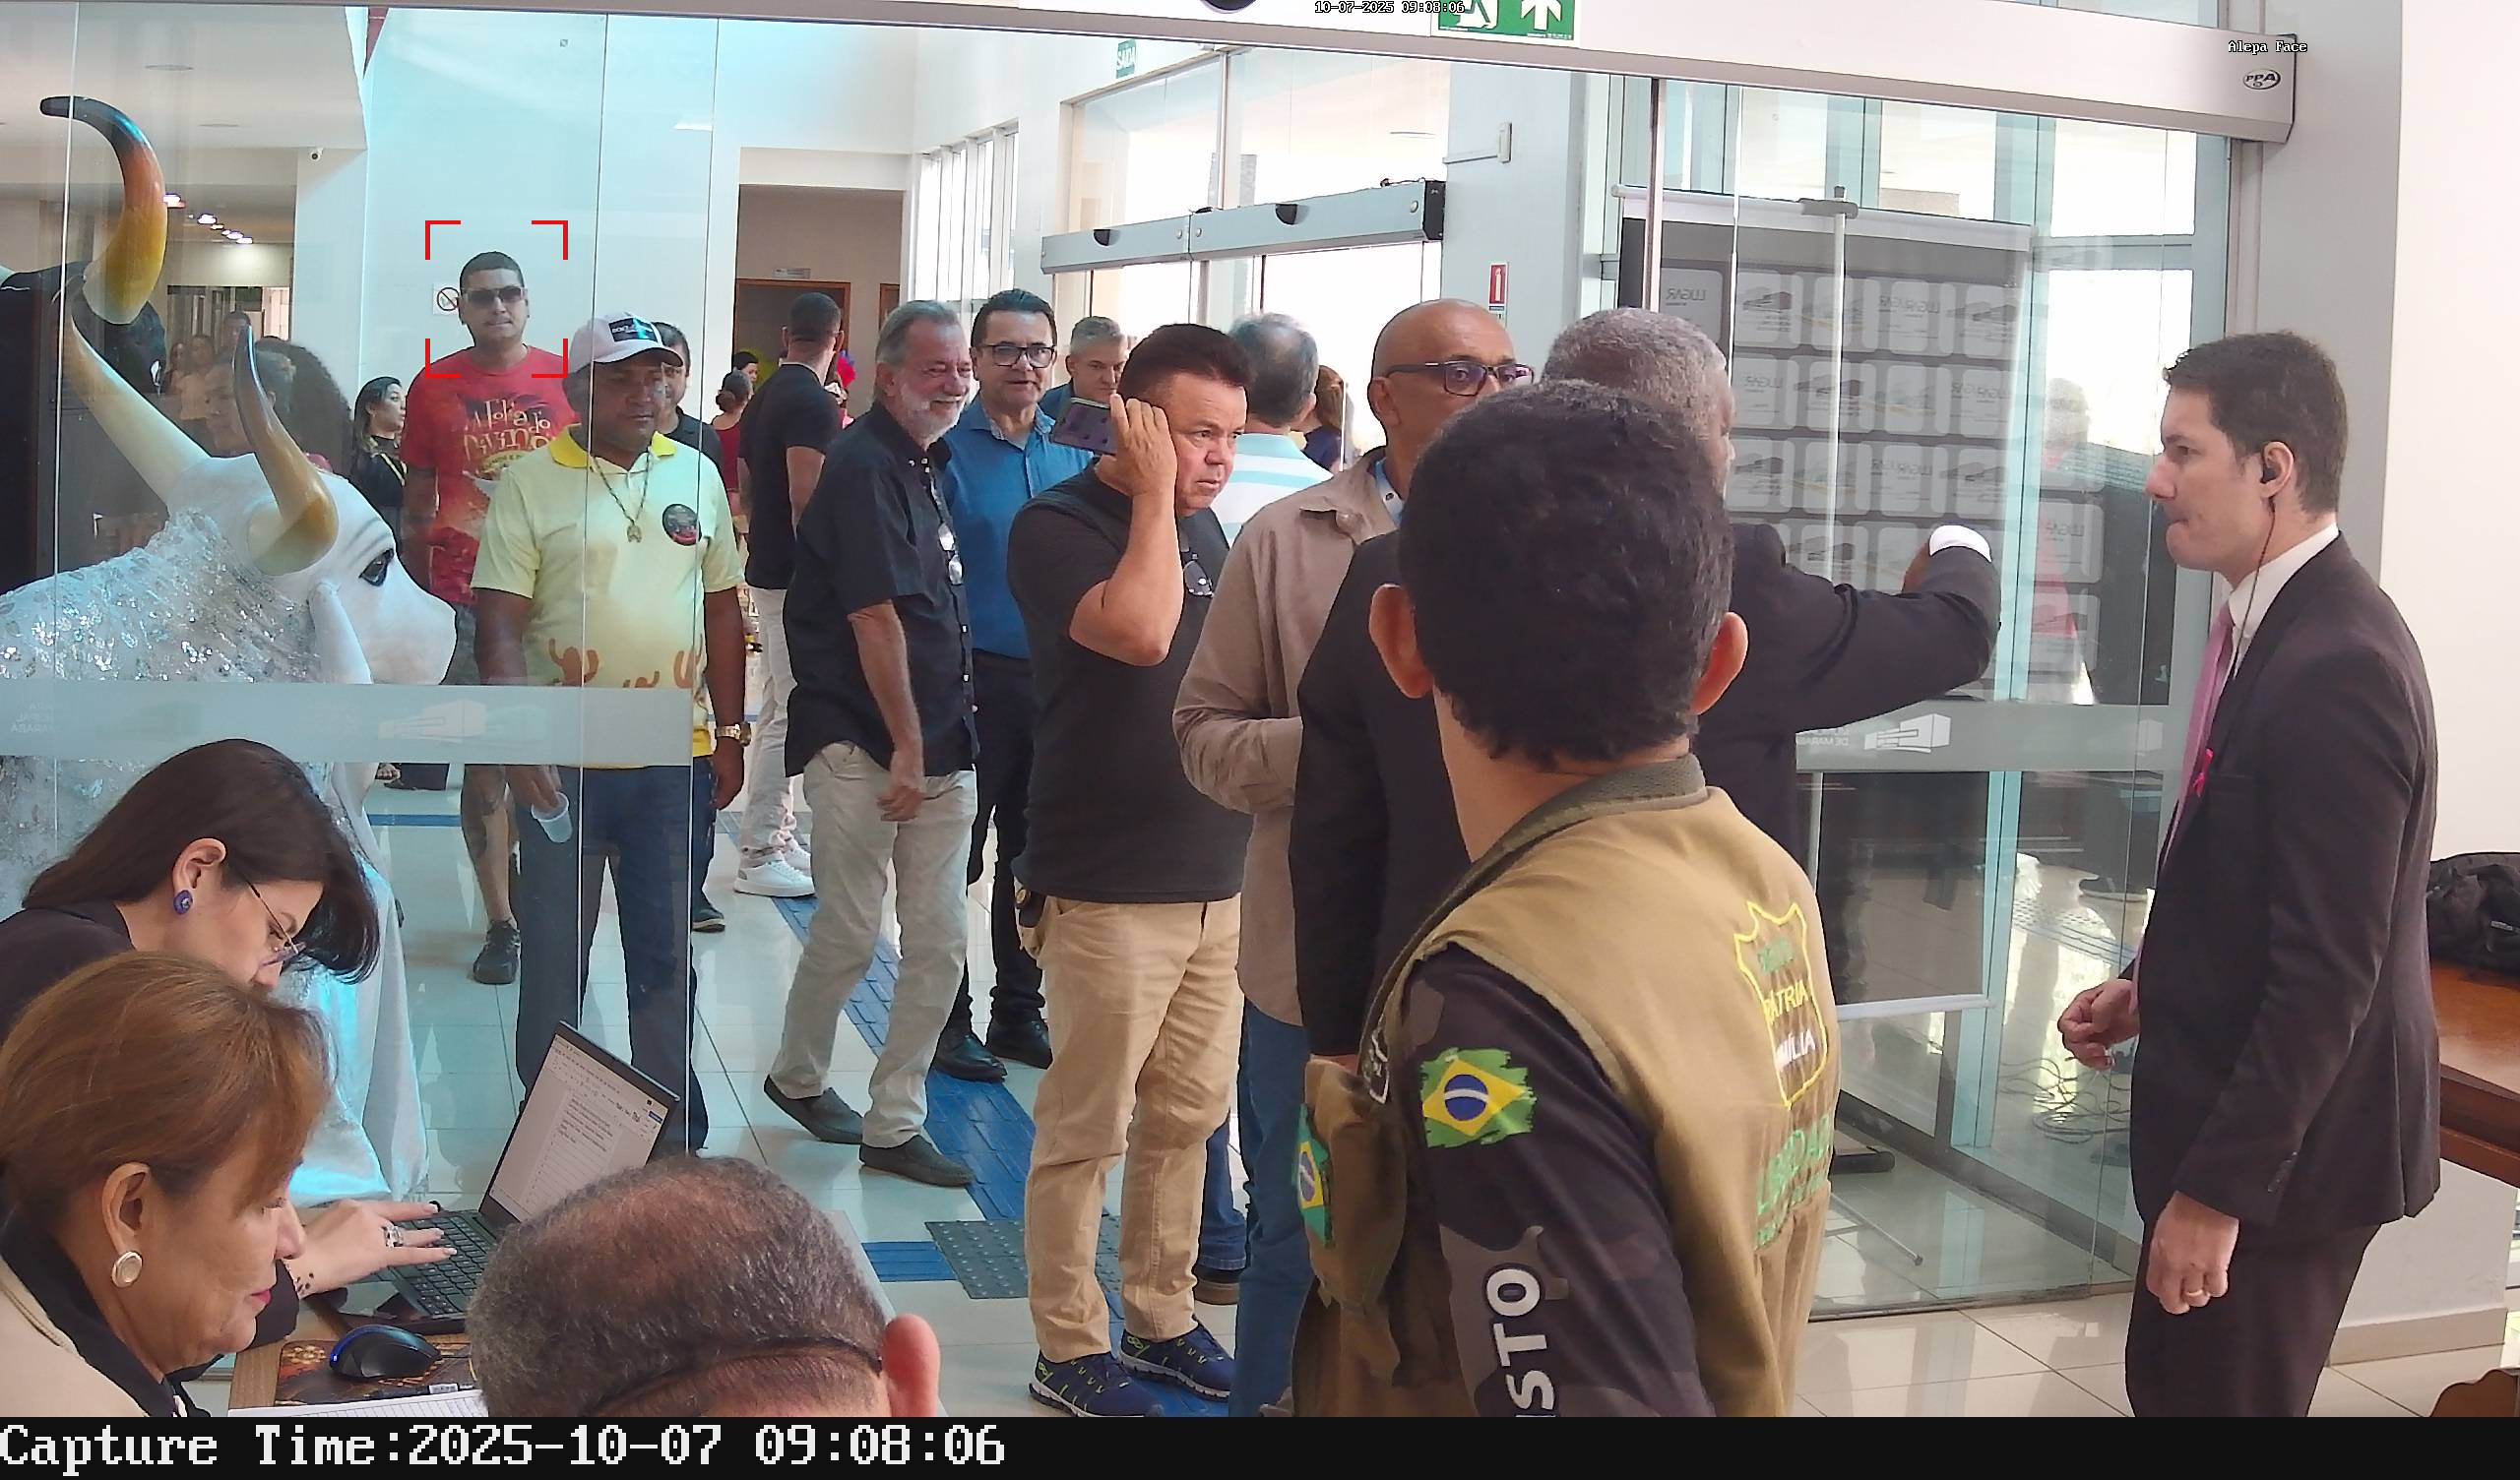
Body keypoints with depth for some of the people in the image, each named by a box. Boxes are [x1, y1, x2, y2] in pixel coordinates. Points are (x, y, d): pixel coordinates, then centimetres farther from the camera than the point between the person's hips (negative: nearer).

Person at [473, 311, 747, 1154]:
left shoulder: (697, 475, 7)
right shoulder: (532, 482, -5)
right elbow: (500, 621, -9)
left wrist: (731, 731, 11)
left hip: (674, 754, 3)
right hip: (563, 758, -3)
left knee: (665, 954, 12)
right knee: (554, 952, 9)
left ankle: (676, 1133, 22)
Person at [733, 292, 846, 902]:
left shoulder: (763, 399, 13)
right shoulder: (815, 404, -16)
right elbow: (805, 499, -22)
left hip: (766, 570, 10)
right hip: (797, 577, -10)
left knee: (777, 709, 16)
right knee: (791, 715, -6)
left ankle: (776, 835, 24)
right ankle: (759, 854, -3)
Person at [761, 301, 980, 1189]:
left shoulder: (932, 465, 14)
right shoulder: (864, 467, -12)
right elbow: (875, 619, -16)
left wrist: (937, 744, 13)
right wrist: (906, 749, -15)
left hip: (942, 745, 8)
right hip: (862, 744, -8)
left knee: (939, 944, 6)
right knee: (848, 933, 3)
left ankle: (894, 1124, 14)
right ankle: (797, 1076, 28)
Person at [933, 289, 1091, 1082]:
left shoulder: (1078, 450, 8)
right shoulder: (946, 449, -6)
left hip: (1060, 681, 5)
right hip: (974, 680, -5)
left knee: (1035, 856, 14)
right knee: (954, 858, 3)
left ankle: (1019, 1012, 25)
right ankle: (947, 1018, 14)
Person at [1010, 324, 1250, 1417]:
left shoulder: (1204, 526, 13)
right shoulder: (1055, 527, -10)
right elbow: (1139, 631, -28)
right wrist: (1153, 493, -18)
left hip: (1217, 877, 7)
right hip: (1108, 887, -7)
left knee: (1187, 1116, 14)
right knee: (1085, 1129, 1)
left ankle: (1162, 1318, 27)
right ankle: (1070, 1347, 13)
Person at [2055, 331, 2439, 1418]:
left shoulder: (2337, 666, -24)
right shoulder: (2277, 620, 6)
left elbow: (2329, 970, -25)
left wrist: (2216, 1189, -22)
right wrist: (2151, 989, 7)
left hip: (2288, 1143, -9)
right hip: (2235, 1106, 9)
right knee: (2169, 1385, 19)